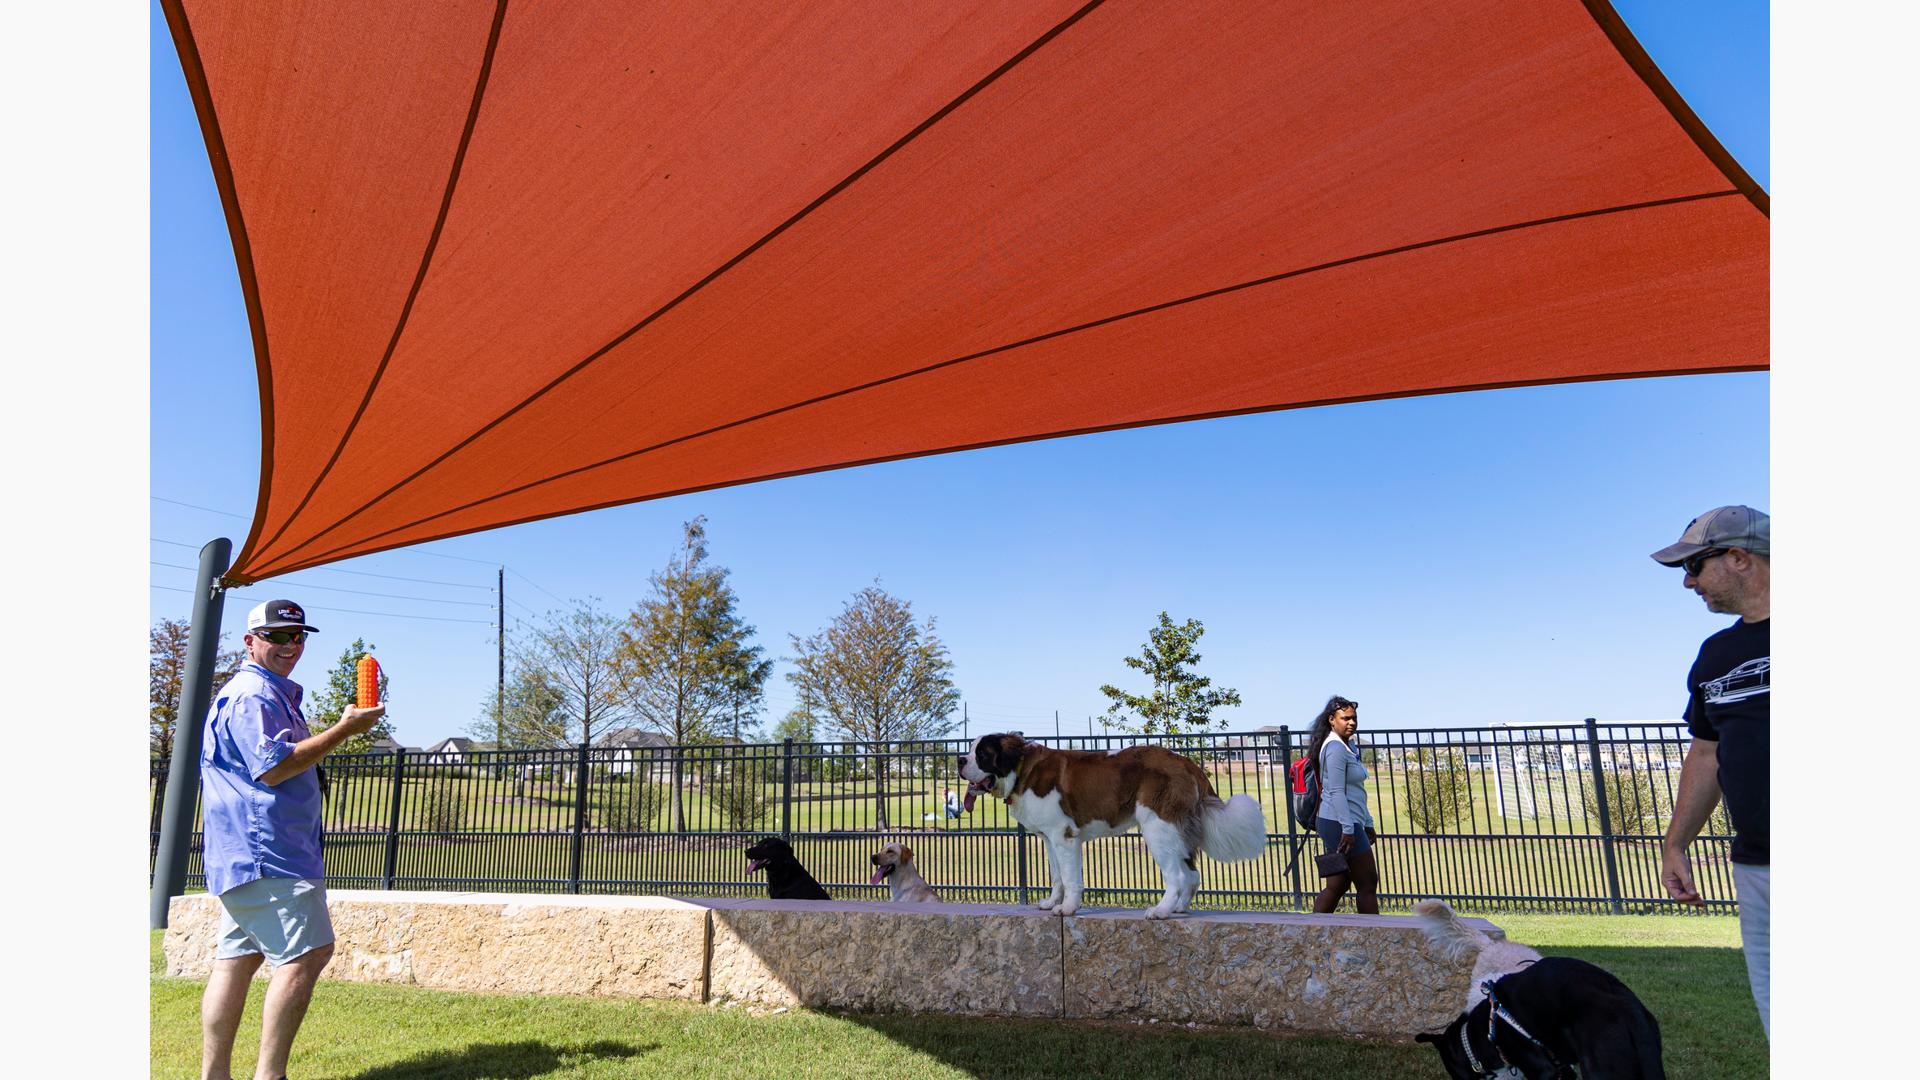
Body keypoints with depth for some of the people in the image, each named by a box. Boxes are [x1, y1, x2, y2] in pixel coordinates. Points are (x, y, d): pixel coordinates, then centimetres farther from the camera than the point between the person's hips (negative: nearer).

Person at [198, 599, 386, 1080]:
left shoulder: (272, 693, 22)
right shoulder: (252, 695, -12)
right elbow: (273, 768, -23)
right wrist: (345, 729, -21)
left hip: (249, 856, 11)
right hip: (263, 853, -11)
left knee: (236, 960, 11)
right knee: (305, 954, -12)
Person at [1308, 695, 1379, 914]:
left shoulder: (1348, 746, 18)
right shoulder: (1335, 748, -14)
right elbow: (1336, 792, -20)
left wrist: (1367, 823, 24)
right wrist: (1348, 829, -23)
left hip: (1345, 824, 10)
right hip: (1340, 824, -10)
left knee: (1337, 885, 11)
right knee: (1367, 883, -1)